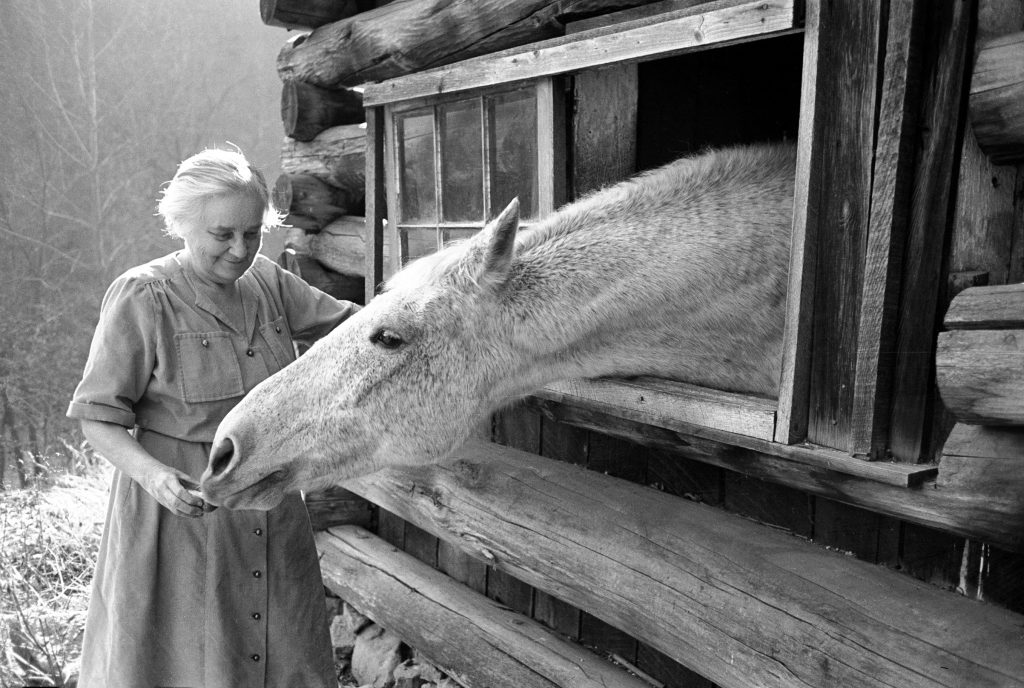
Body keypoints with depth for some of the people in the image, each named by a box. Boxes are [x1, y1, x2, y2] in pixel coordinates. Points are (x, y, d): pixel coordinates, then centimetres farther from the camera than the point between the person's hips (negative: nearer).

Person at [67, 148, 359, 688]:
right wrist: (152, 473, -29)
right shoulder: (141, 296, -13)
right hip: (181, 503, -5)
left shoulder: (267, 281, 2)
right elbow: (98, 419, -11)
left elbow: (348, 322, 14)